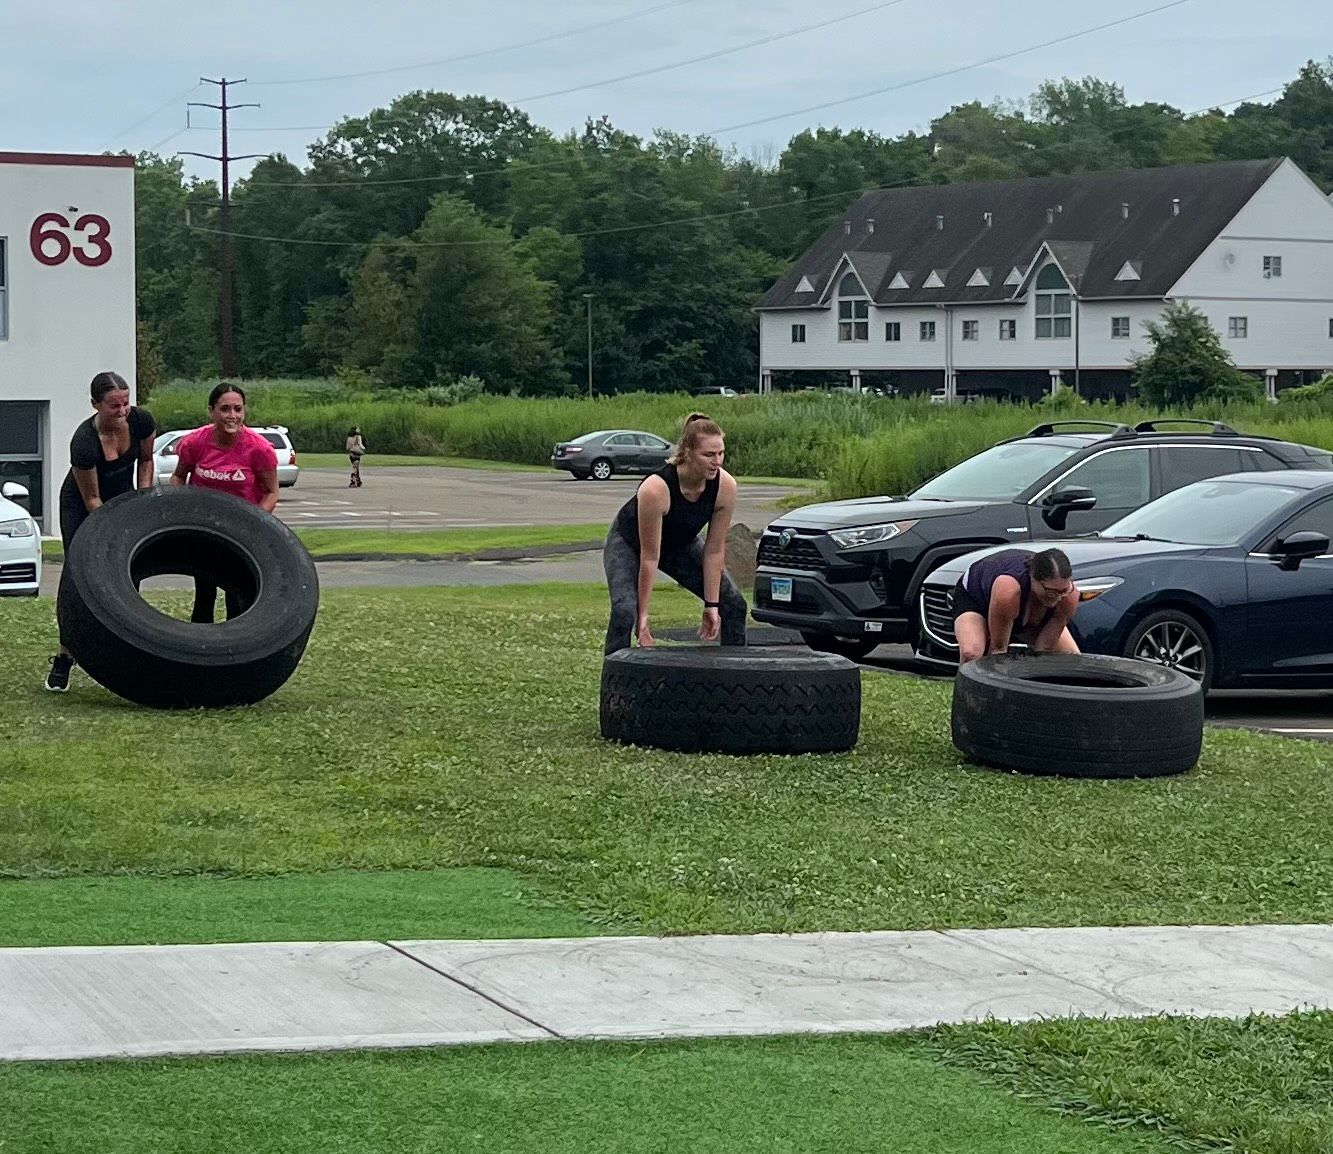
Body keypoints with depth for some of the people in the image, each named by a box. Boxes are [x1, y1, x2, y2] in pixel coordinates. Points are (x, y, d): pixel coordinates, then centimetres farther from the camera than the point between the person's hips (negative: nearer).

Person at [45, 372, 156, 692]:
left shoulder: (141, 422, -22)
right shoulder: (83, 442, -35)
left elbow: (145, 460, 0)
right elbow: (91, 499, -24)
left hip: (121, 500, 4)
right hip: (80, 506, -4)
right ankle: (64, 659, -6)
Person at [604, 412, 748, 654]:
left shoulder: (726, 487, -27)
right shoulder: (655, 489, -40)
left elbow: (714, 550, -17)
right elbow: (649, 557, -31)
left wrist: (712, 605, -14)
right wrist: (643, 613, -25)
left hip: (681, 543, 5)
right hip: (629, 542, -5)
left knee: (733, 604, 0)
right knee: (624, 611, -27)